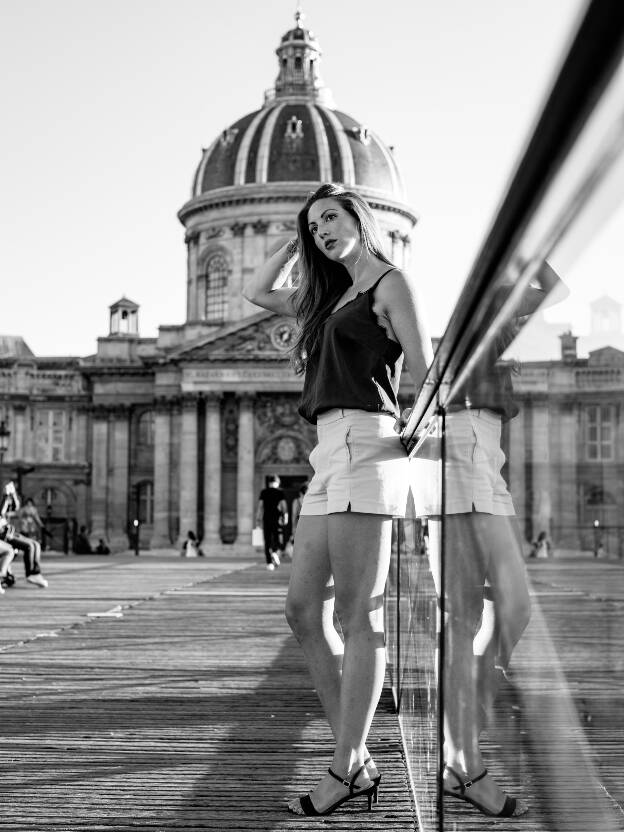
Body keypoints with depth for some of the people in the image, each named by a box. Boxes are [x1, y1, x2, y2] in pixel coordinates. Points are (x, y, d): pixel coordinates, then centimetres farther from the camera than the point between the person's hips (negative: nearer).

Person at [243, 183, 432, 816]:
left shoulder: (391, 282, 2)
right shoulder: (330, 297, 25)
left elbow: (425, 373, -4)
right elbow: (257, 293, 35)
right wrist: (296, 242, 28)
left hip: (366, 444, -8)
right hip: (329, 456, 8)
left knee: (357, 616, -9)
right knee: (304, 610, 3)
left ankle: (345, 770, -6)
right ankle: (357, 762, 6)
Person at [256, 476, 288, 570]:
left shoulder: (264, 492, 5)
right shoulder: (280, 492, 2)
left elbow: (260, 506, 2)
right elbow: (283, 505, -5)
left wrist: (258, 518, 5)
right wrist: (285, 516, -5)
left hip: (266, 518, 1)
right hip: (277, 518, -1)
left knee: (267, 541, 5)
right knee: (277, 538, 9)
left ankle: (269, 563, 1)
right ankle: (275, 552, -21)